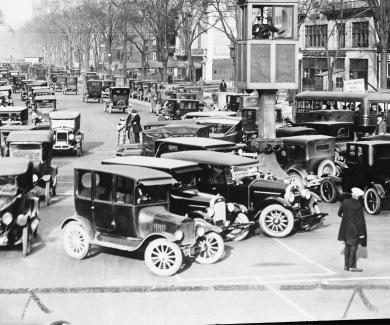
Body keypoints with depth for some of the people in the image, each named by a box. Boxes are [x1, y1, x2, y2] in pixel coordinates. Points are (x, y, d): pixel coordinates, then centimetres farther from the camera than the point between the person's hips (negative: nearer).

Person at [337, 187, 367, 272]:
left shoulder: (345, 202, -4)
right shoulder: (358, 206, -18)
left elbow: (339, 213, 9)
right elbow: (360, 220, -16)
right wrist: (361, 233, -10)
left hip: (345, 228, 5)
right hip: (354, 229, -5)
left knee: (347, 246, 14)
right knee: (353, 247, 2)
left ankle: (346, 265, 19)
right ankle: (352, 266, 5)